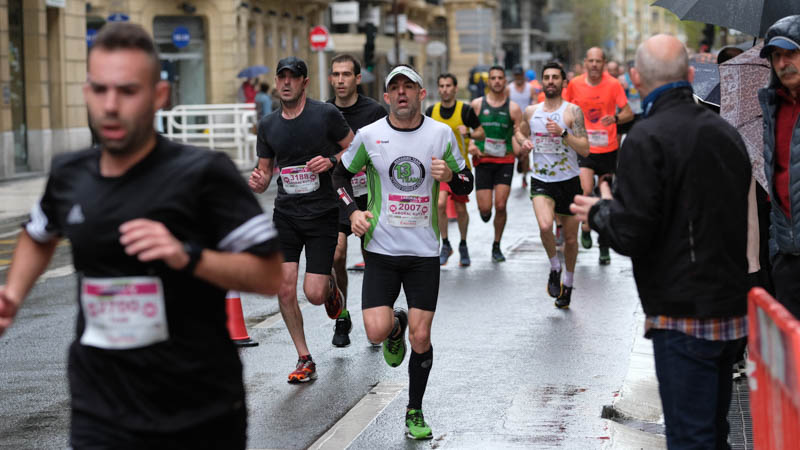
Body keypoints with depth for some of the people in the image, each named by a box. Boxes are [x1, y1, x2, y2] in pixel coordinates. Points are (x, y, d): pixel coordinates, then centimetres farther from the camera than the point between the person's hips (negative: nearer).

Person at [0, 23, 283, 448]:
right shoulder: (68, 174, 3)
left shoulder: (203, 173, -12)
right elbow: (39, 235, 26)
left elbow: (269, 276, -13)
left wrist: (188, 256, -27)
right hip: (101, 409, 3)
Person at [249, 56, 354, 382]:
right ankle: (304, 359, 9)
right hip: (285, 215, 3)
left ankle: (332, 288, 32)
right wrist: (258, 182, -9)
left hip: (322, 214, -3)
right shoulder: (268, 125, 6)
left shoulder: (326, 114, -6)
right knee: (284, 289, -7)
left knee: (314, 294, -7)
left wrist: (331, 160, -15)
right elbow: (265, 171, 15)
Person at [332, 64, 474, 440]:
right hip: (381, 250, 0)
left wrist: (450, 176, -13)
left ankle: (415, 411, 20)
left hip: (425, 252, 0)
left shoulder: (441, 133, 0)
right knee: (377, 332, -13)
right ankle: (396, 325, 26)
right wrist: (353, 211, -4)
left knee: (420, 338, 0)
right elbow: (341, 174, 12)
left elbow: (466, 185, 9)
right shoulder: (369, 135, -3)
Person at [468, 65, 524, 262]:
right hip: (483, 160, 0)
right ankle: (485, 212, 35)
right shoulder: (477, 104, 4)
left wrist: (520, 148, -17)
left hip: (505, 160, 0)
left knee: (500, 205, -7)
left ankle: (496, 246, 9)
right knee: (485, 208, -5)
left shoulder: (513, 108, 3)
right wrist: (470, 144, -10)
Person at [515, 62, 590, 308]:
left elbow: (585, 149, -11)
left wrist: (563, 133, -23)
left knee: (570, 238, 8)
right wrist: (523, 142, 4)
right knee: (545, 226, -25)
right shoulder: (531, 111, 6)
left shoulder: (572, 111, -6)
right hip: (541, 180, 1)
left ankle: (568, 283, 32)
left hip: (569, 180, -1)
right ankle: (554, 267, 2)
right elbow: (520, 132, 27)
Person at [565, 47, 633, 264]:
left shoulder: (613, 85, -6)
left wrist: (615, 118, -26)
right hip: (583, 147, 0)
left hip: (608, 149, 0)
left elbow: (628, 113, -6)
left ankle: (604, 246, 20)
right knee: (586, 191, -19)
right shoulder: (575, 84, -3)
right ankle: (585, 227, 9)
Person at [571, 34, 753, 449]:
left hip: (684, 315, -8)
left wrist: (600, 211, 3)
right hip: (733, 305, 8)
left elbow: (630, 235, -19)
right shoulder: (725, 131, 9)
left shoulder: (647, 138, -14)